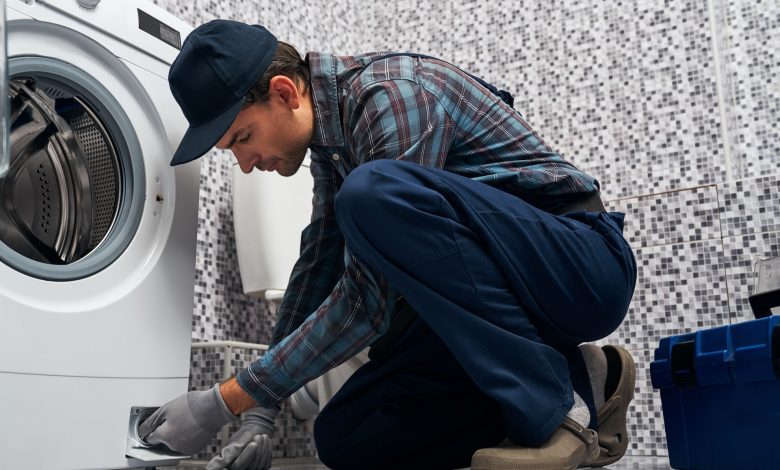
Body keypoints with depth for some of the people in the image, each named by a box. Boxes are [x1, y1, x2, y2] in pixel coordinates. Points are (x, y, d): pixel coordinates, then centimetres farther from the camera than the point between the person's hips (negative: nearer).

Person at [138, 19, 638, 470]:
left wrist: (227, 401, -17)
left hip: (581, 263, -8)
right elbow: (319, 265, 12)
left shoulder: (391, 94, -21)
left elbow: (367, 301, -25)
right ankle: (574, 383, 4)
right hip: (498, 295, 9)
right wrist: (261, 414, 8)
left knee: (374, 193, -33)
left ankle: (557, 406, -19)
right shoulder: (330, 135, 8)